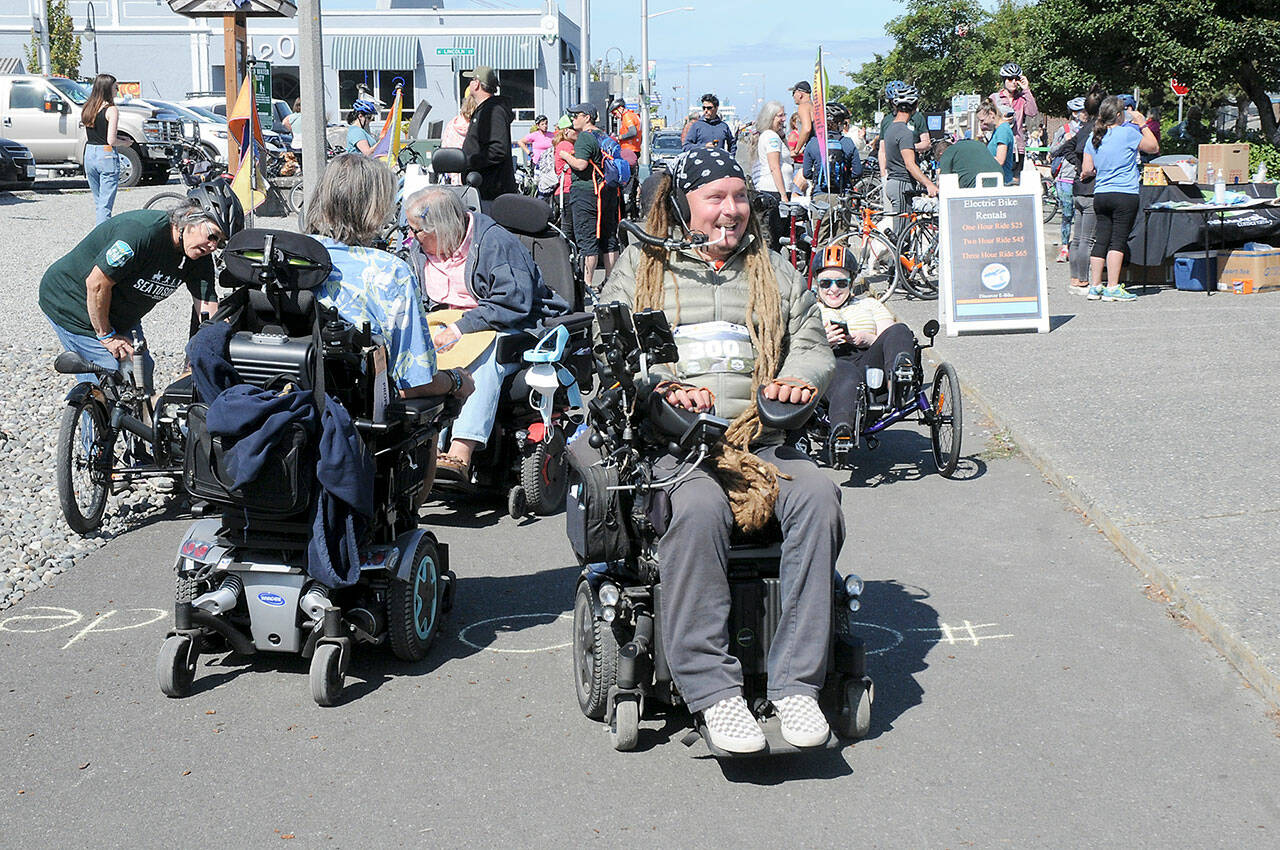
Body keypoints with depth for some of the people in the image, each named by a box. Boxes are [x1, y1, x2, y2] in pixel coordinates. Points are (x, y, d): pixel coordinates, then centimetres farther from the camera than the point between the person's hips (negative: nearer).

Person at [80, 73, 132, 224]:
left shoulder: (86, 108, 8)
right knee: (106, 205, -5)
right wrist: (125, 143, 4)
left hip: (89, 154, 7)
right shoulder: (111, 110, -12)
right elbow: (111, 141, -16)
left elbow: (87, 137, 13)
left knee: (98, 202, 19)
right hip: (106, 155, -7)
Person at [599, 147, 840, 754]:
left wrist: (799, 378, -5)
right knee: (698, 508, -37)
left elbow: (813, 346, 20)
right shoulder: (641, 266, 17)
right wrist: (665, 386, -14)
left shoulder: (775, 271, 25)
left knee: (817, 497, -30)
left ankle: (797, 681, -27)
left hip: (762, 438, 3)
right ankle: (712, 688, -33)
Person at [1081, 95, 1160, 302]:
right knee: (1118, 240, -5)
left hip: (1100, 195, 6)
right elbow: (1154, 147, 4)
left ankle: (1094, 286, 9)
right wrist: (1142, 124, 13)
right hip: (1125, 194, -5)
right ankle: (1113, 288, -7)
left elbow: (1086, 170, 9)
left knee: (1101, 240, 9)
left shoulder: (1094, 138, 8)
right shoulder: (1128, 133, -7)